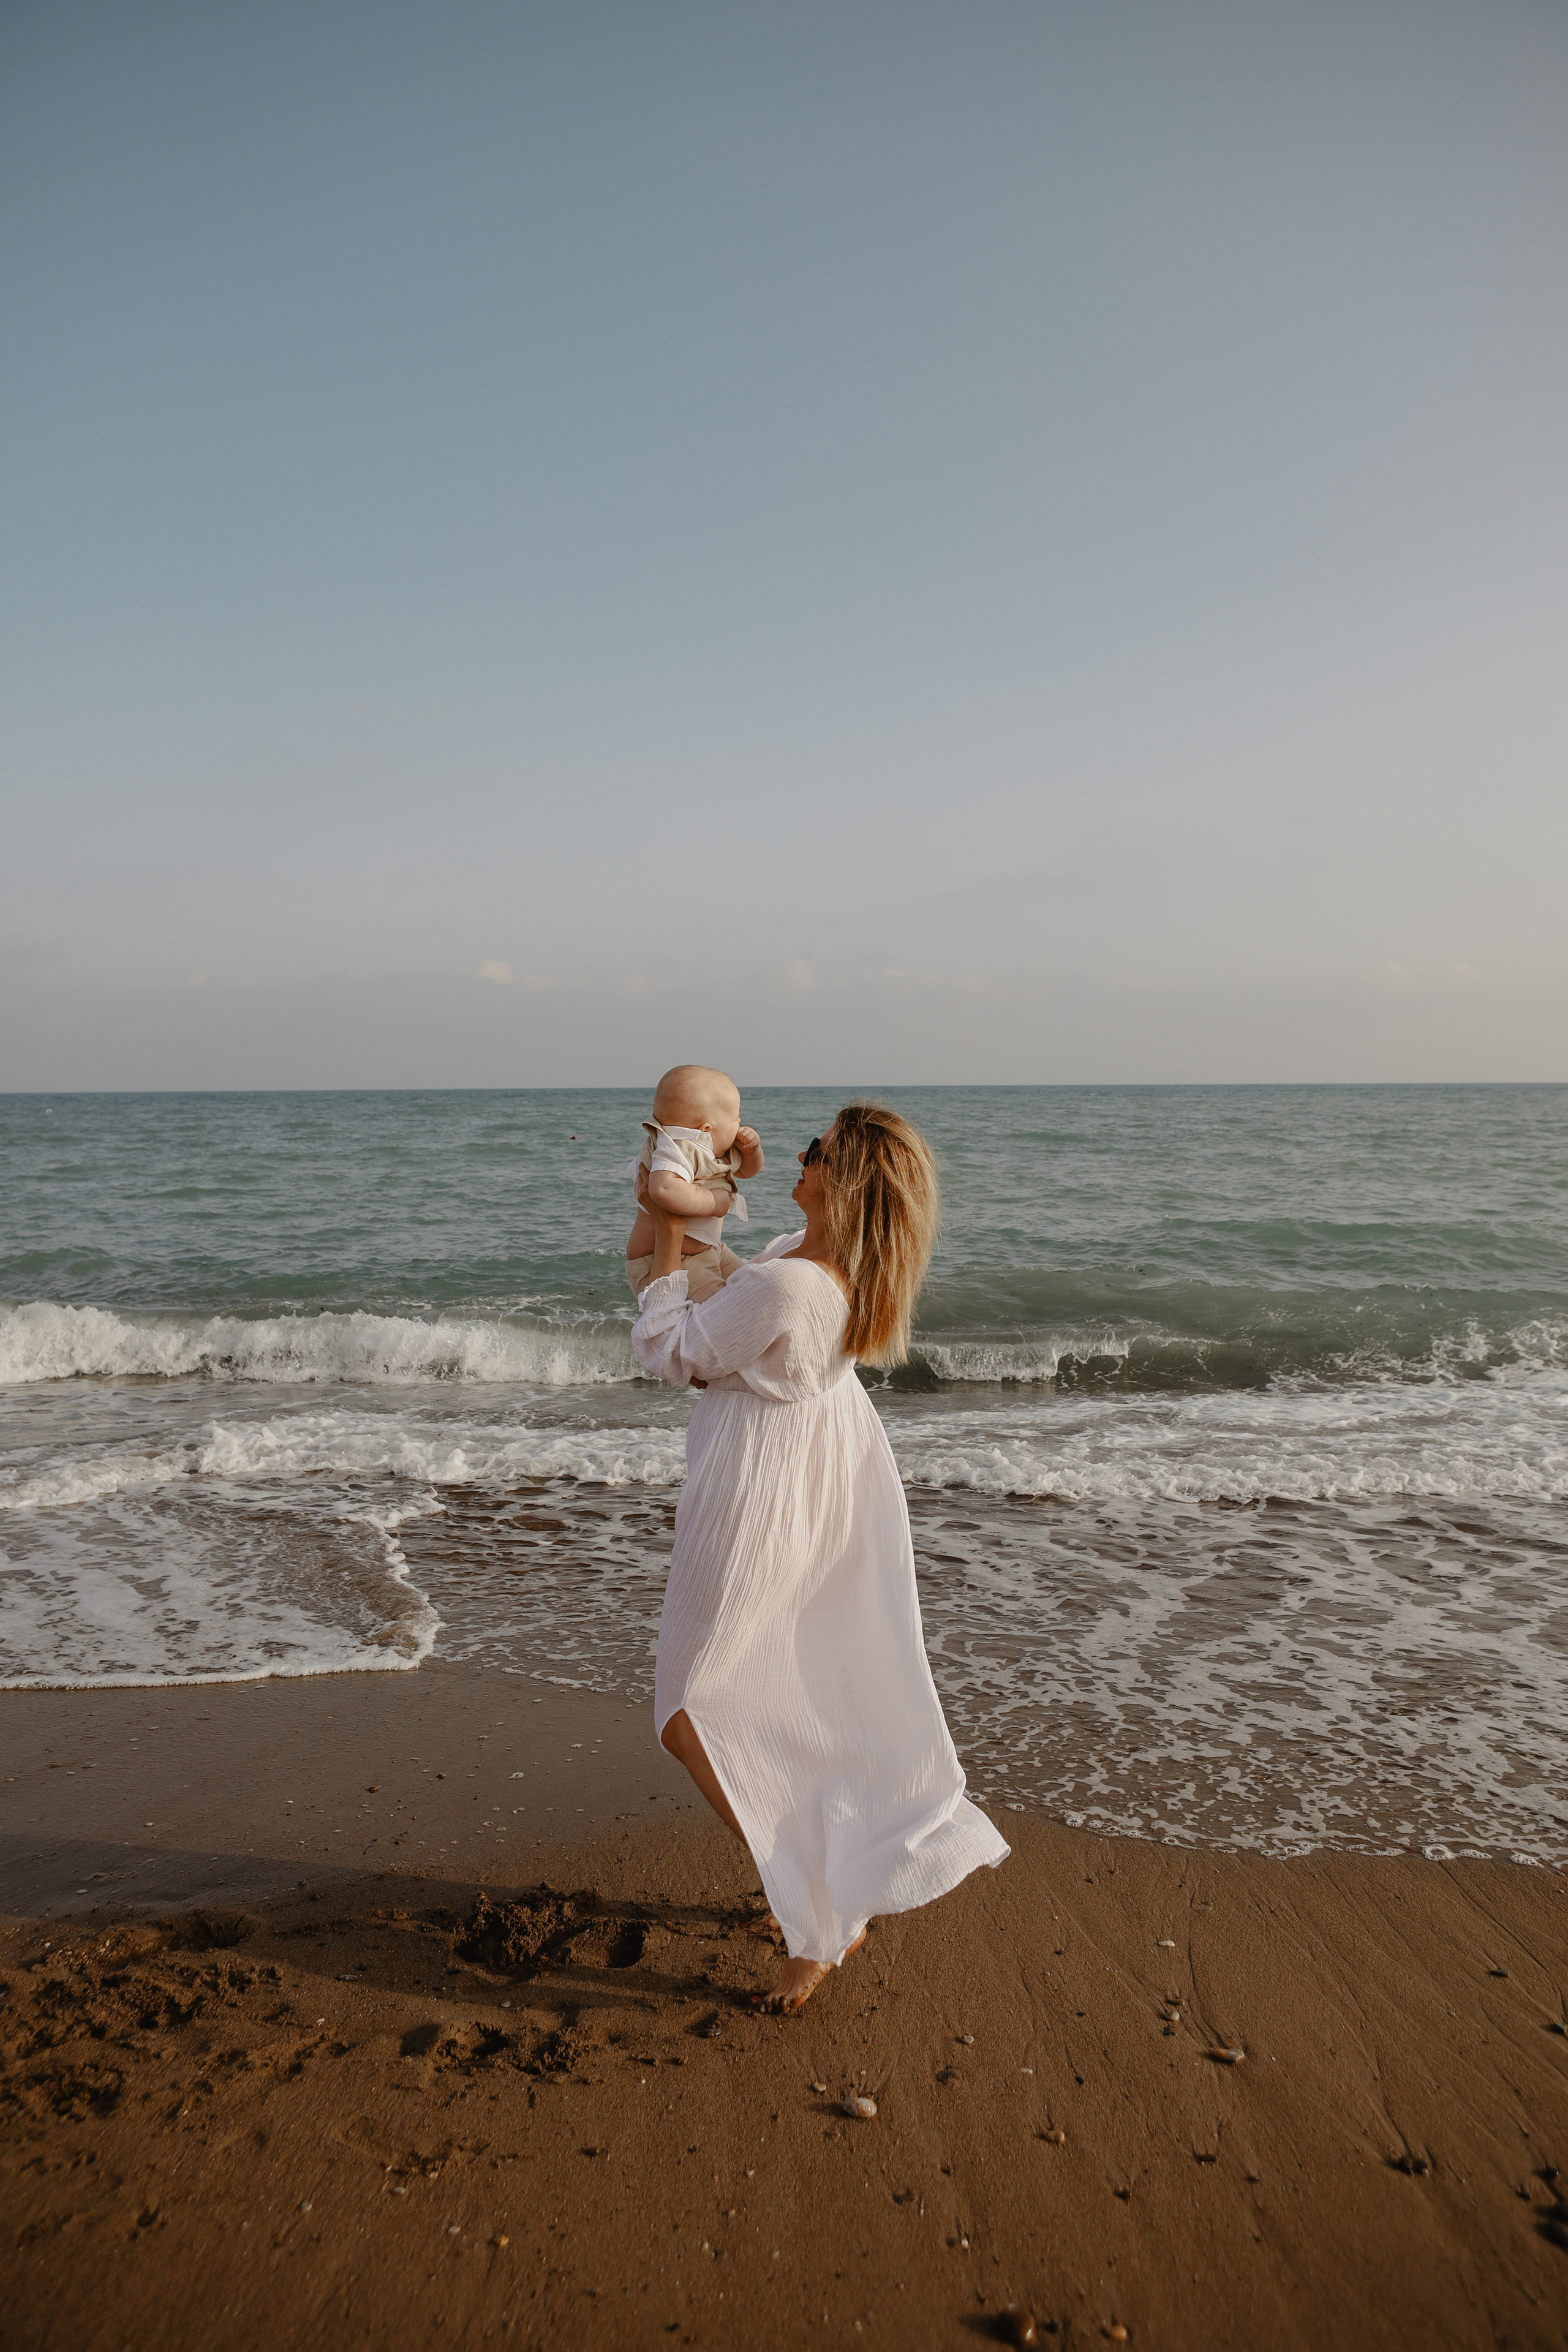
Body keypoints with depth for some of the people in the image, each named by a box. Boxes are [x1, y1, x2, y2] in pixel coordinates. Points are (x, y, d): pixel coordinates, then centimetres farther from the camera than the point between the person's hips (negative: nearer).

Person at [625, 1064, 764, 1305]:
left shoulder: (717, 1150, 7)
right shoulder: (678, 1150, -24)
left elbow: (747, 1169, 27)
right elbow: (664, 1189, -46)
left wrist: (751, 1148, 3)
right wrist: (714, 1201, -31)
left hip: (709, 1251, 10)